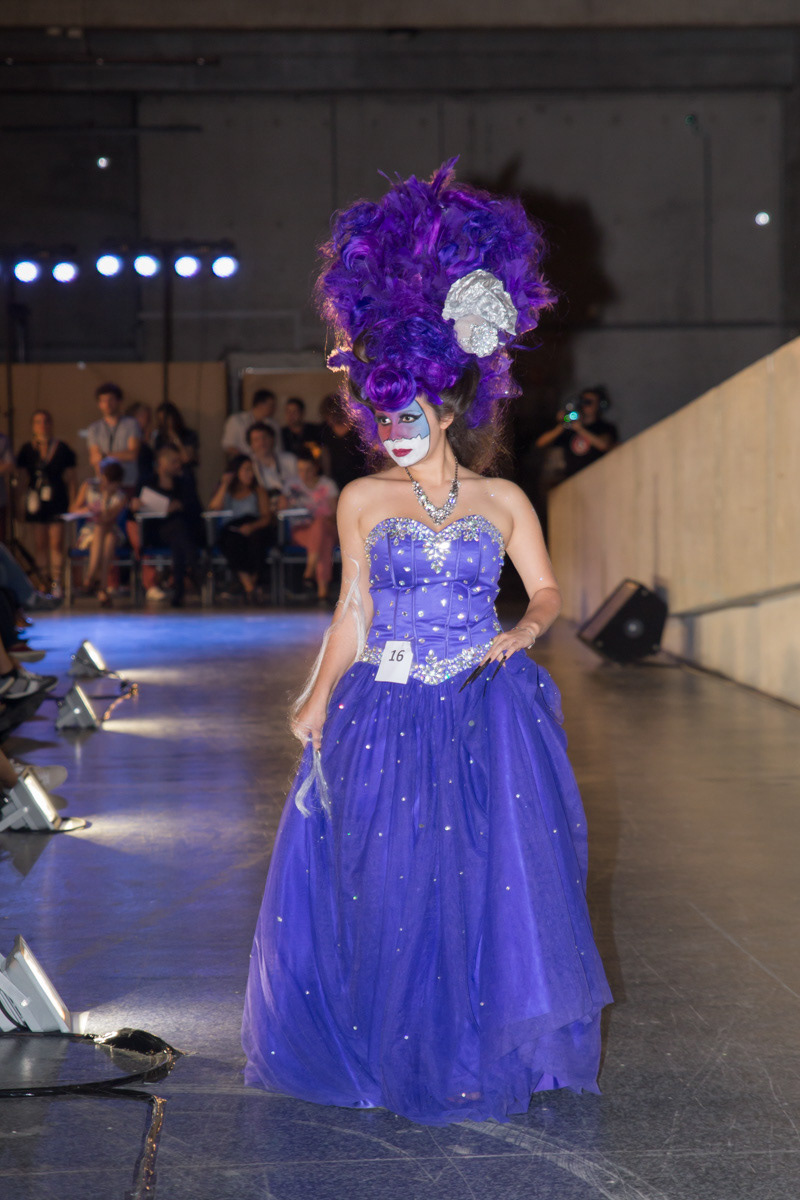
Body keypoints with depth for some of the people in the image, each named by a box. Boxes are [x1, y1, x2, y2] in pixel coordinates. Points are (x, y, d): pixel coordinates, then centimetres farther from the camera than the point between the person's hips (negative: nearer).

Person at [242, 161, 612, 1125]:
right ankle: (393, 1046, 19)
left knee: (493, 876, 0)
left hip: (487, 713, 0)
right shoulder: (363, 501, 5)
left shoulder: (502, 501, 4)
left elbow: (547, 591, 9)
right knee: (387, 883, 2)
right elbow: (354, 611, 7)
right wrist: (318, 700, 1)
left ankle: (483, 1047, 16)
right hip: (387, 715, 0)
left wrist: (522, 631, -11)